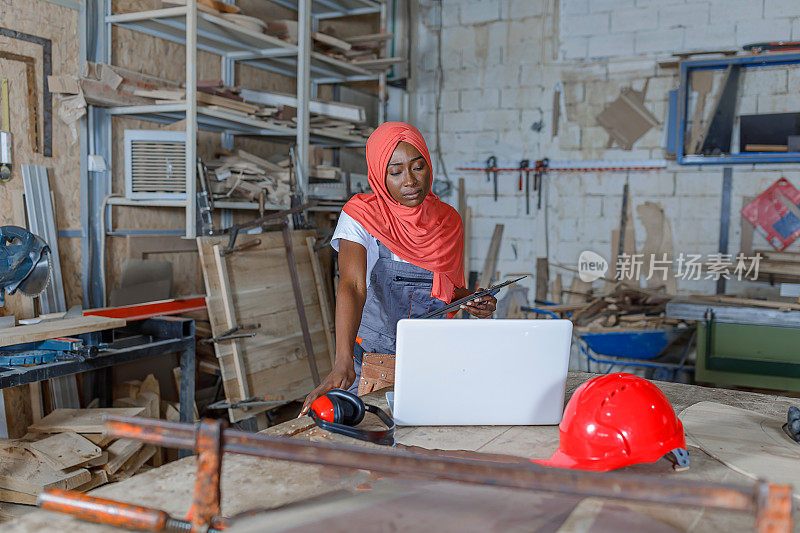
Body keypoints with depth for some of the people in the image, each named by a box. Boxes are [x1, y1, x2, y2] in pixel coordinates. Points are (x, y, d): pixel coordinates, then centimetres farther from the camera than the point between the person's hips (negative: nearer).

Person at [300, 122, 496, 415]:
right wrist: (343, 363, -39)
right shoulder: (361, 215, -10)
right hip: (370, 365, -3)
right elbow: (352, 286, -25)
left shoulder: (448, 220, 5)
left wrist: (473, 301, -4)